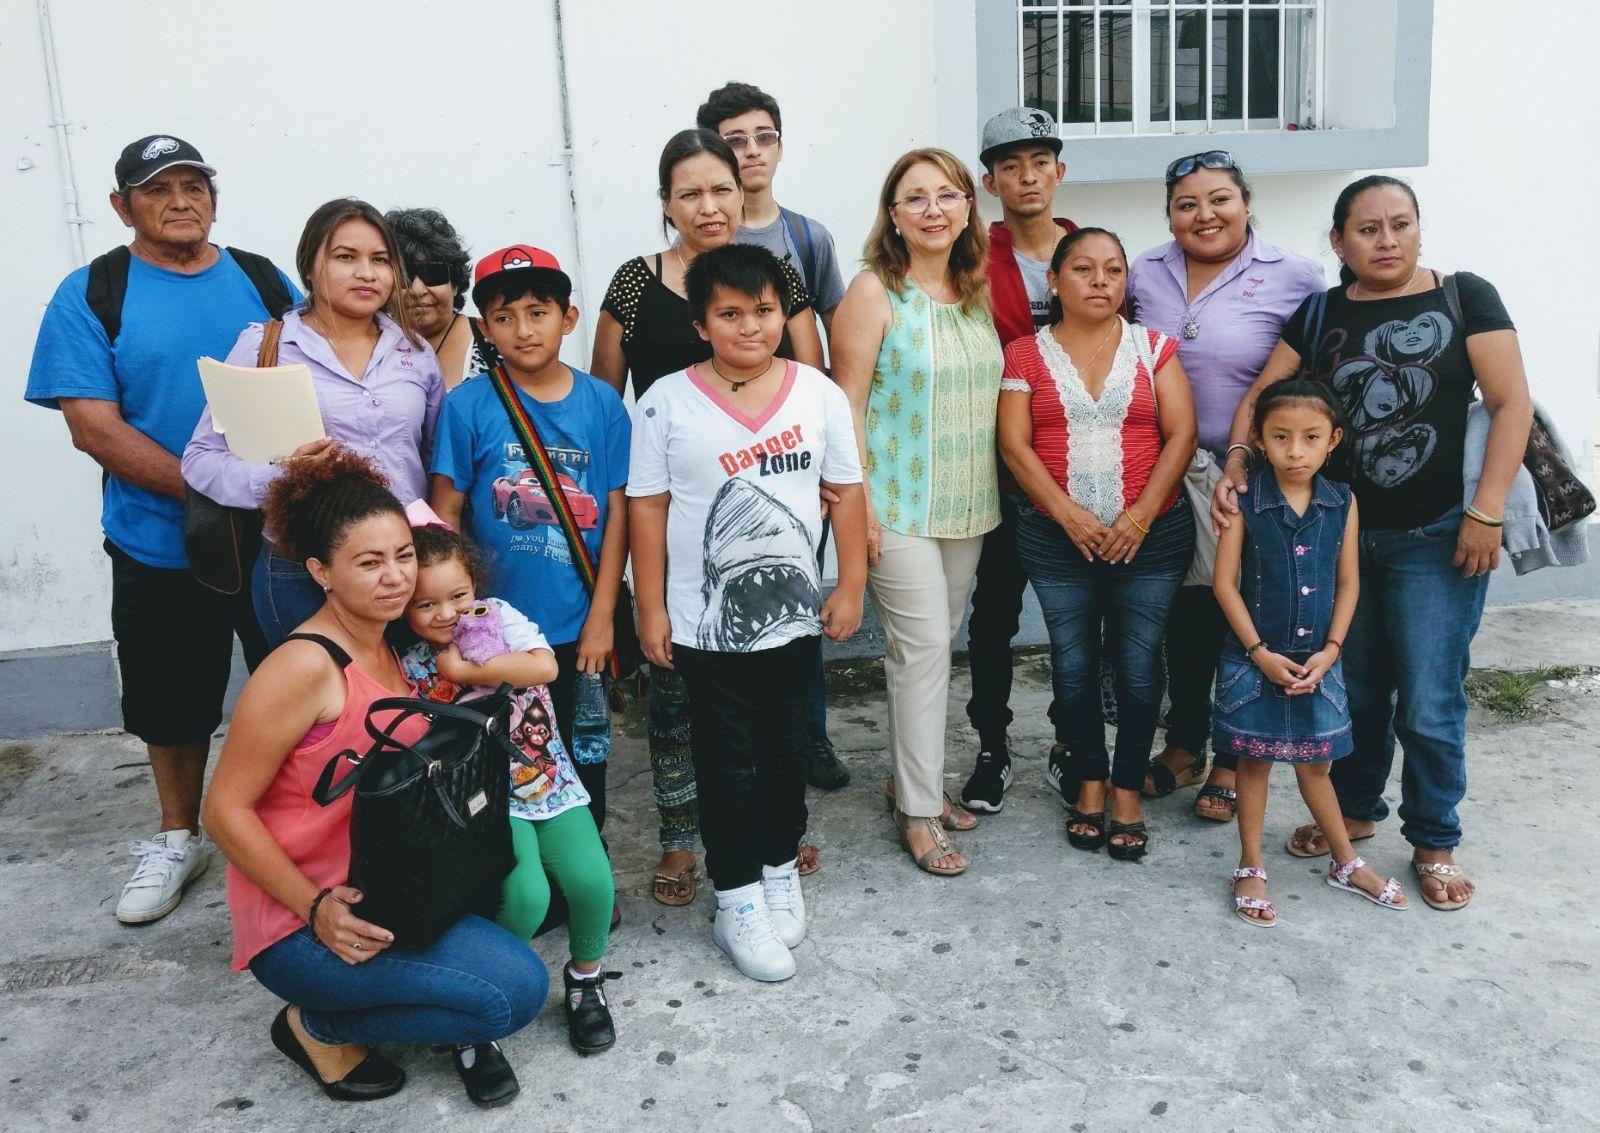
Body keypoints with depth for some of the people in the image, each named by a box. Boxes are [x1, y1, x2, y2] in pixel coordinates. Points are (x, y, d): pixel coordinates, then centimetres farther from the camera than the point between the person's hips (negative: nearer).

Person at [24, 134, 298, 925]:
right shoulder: (91, 296, -4)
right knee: (173, 702, 15)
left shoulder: (265, 282, 3)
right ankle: (177, 838, 37)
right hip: (160, 550, -1)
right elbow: (92, 426, -11)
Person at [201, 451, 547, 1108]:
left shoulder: (392, 649, 6)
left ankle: (462, 1029, 8)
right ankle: (318, 1027, 2)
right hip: (300, 920, -7)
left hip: (383, 892, 8)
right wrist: (317, 907, -21)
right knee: (517, 990, -17)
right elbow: (225, 809, -16)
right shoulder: (305, 666, -19)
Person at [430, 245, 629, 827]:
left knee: (582, 759, 15)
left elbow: (617, 512, -1)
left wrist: (601, 617, -4)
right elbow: (445, 516, -4)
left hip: (577, 628, 1)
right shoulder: (468, 405, -7)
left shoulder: (602, 402, -3)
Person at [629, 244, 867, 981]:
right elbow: (648, 508, -5)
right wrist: (650, 609, -6)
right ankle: (738, 899, 19)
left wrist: (851, 585, 1)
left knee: (784, 752, 16)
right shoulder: (667, 402, -7)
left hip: (794, 614, 2)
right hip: (705, 621, -2)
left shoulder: (818, 393, -1)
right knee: (726, 761, 6)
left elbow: (846, 492, 3)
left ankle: (781, 870, 35)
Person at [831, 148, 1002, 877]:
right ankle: (919, 811, 8)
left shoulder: (976, 291, 9)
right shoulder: (874, 291, -9)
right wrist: (858, 504, -15)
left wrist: (988, 490, 11)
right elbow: (847, 404, -11)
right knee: (923, 647, -5)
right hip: (898, 505, -6)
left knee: (935, 644, 14)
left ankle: (913, 778, 30)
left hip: (967, 503, 6)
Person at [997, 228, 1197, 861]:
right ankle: (1090, 783, 25)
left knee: (1138, 667, 3)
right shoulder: (1026, 355, 3)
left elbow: (1180, 434, -1)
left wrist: (1142, 512, -12)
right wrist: (1069, 514, -14)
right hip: (1057, 540, 0)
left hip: (1151, 537, 0)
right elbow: (1015, 444, -4)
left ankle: (1128, 790, 19)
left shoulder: (1154, 349, 6)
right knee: (1074, 667, 7)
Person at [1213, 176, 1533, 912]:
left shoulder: (1465, 299, -3)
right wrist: (1236, 464, -15)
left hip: (1436, 539, -3)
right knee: (1354, 690, 14)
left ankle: (1434, 842, 19)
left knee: (1428, 703, 0)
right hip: (1341, 533, 3)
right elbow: (1262, 394, 3)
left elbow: (1510, 403, -7)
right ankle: (1354, 810, 34)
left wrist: (1487, 510, -14)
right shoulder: (1320, 314, 7)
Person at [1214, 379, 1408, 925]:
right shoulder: (1246, 501, -10)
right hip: (1254, 659, -2)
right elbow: (1225, 581, -10)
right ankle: (1250, 869, 22)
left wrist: (1330, 650, -5)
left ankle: (1346, 863, 33)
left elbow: (1348, 582, 3)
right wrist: (1260, 653, -12)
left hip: (1317, 660, 2)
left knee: (1314, 765, 14)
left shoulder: (1342, 502, -2)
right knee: (1254, 760, 9)